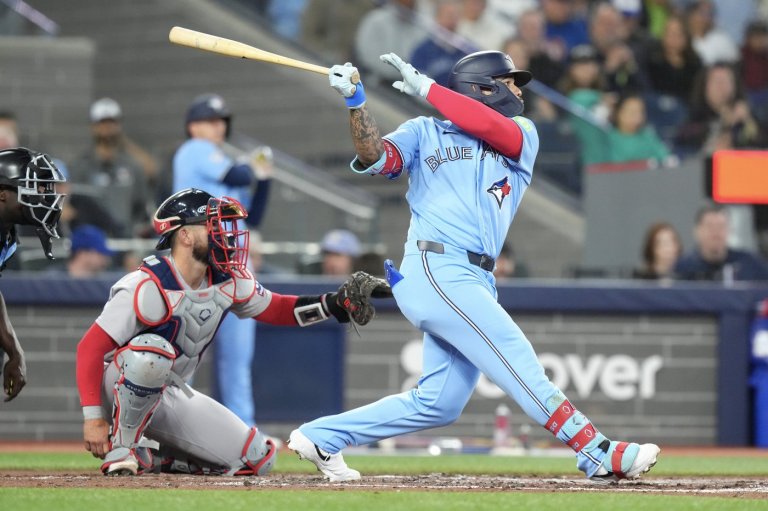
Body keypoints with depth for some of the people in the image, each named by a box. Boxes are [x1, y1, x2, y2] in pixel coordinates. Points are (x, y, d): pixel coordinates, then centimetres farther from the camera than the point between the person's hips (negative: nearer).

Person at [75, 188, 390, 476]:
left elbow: (273, 309, 11)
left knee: (256, 458, -3)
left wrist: (334, 304, -5)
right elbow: (90, 347, -26)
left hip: (170, 396, 7)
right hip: (119, 389, -7)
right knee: (152, 351, -41)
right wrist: (93, 417, -31)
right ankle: (120, 446, -21)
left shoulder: (228, 281, -4)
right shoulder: (149, 288, -26)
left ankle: (156, 458, 10)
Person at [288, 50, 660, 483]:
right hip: (437, 271, -6)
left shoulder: (523, 135, 17)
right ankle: (600, 455, -16)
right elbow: (375, 158, -6)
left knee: (439, 403, 5)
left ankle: (322, 437, 15)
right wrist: (356, 102, -19)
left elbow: (495, 128, -5)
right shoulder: (425, 132, 9)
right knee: (520, 363, -13)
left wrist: (426, 87, -5)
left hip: (475, 282, 6)